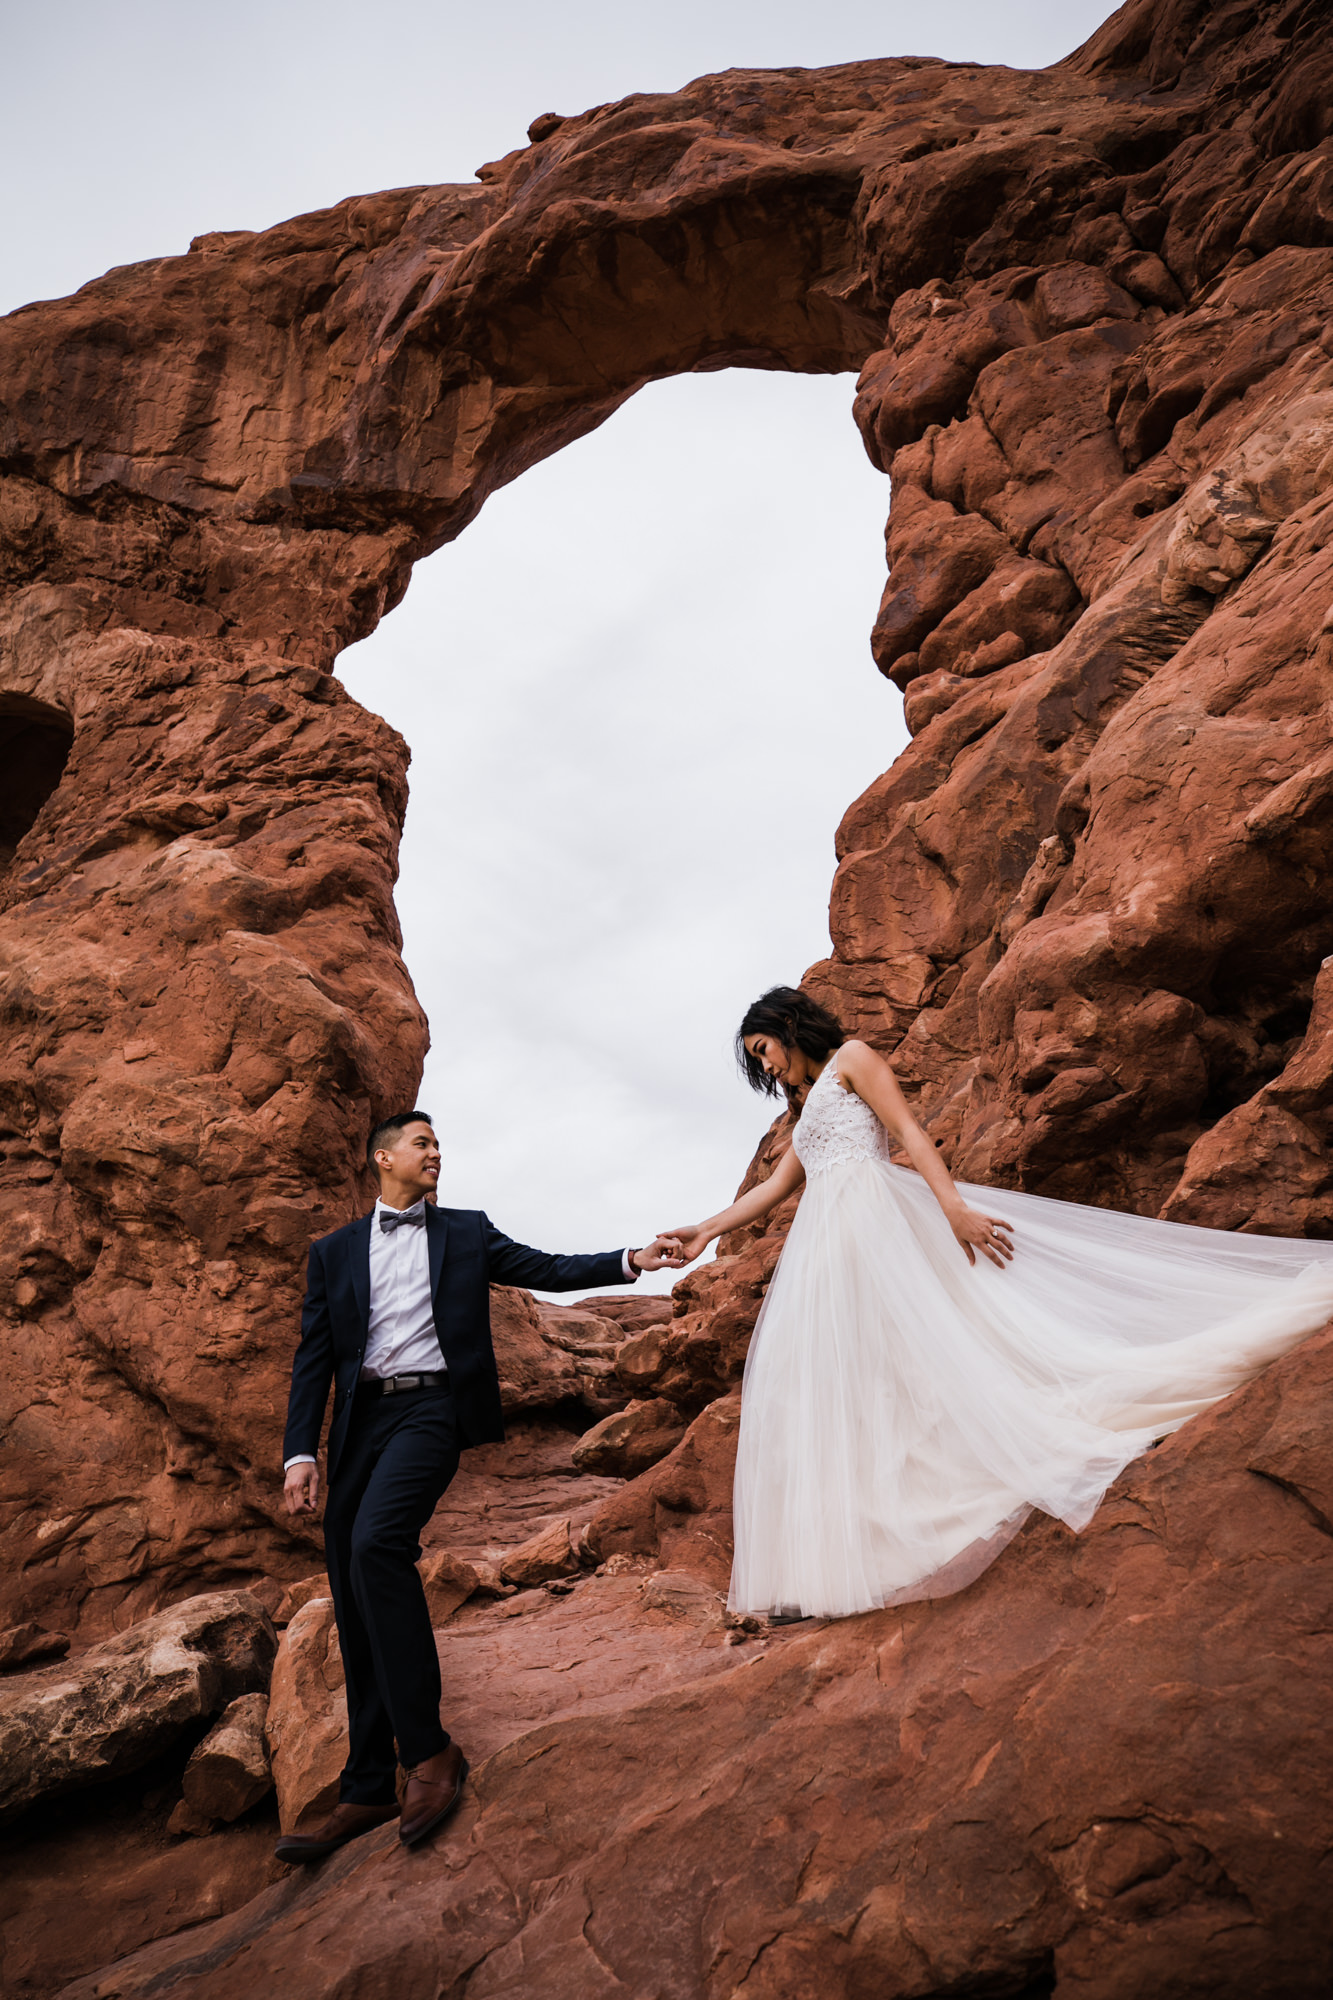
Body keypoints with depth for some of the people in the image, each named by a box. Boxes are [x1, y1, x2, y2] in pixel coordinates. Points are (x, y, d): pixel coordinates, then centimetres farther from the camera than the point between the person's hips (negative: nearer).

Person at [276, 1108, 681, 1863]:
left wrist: (630, 1261, -2)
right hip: (359, 1420, 3)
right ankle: (369, 1787, 14)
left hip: (431, 1409, -3)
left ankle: (428, 1749, -21)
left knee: (376, 1543, -28)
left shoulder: (467, 1231, 15)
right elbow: (315, 1357, 11)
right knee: (355, 1607, 4)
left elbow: (548, 1270, 11)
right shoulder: (334, 1252, 16)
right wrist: (301, 1451, 0)